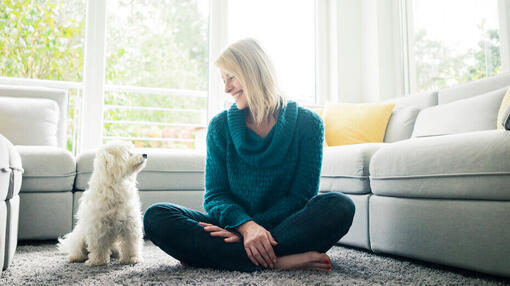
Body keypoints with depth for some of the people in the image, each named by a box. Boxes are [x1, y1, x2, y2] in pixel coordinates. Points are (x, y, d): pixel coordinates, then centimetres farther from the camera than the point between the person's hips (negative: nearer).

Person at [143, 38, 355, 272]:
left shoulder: (307, 123, -2)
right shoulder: (220, 126, 4)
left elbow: (301, 196, -6)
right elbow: (215, 194, -1)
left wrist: (244, 232, -17)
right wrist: (246, 225, -24)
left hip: (285, 227, -1)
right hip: (235, 224, 2)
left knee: (339, 206, -30)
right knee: (155, 217, -20)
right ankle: (278, 261, -30)